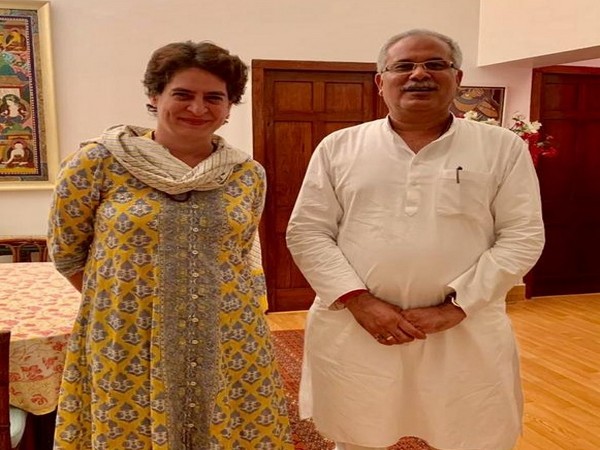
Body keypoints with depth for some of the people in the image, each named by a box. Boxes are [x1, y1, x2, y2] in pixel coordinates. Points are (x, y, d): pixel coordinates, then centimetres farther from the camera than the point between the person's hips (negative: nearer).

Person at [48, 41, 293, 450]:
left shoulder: (249, 174, 1)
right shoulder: (99, 162, -7)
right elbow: (66, 252, 4)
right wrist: (115, 300, 5)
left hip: (228, 348, 3)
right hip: (126, 345, -2)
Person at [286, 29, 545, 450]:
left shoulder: (503, 147, 2)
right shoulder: (339, 146, 3)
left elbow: (523, 236, -2)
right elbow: (307, 232, 0)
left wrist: (456, 307, -12)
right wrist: (359, 301, -11)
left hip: (467, 334, 0)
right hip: (352, 330, 1)